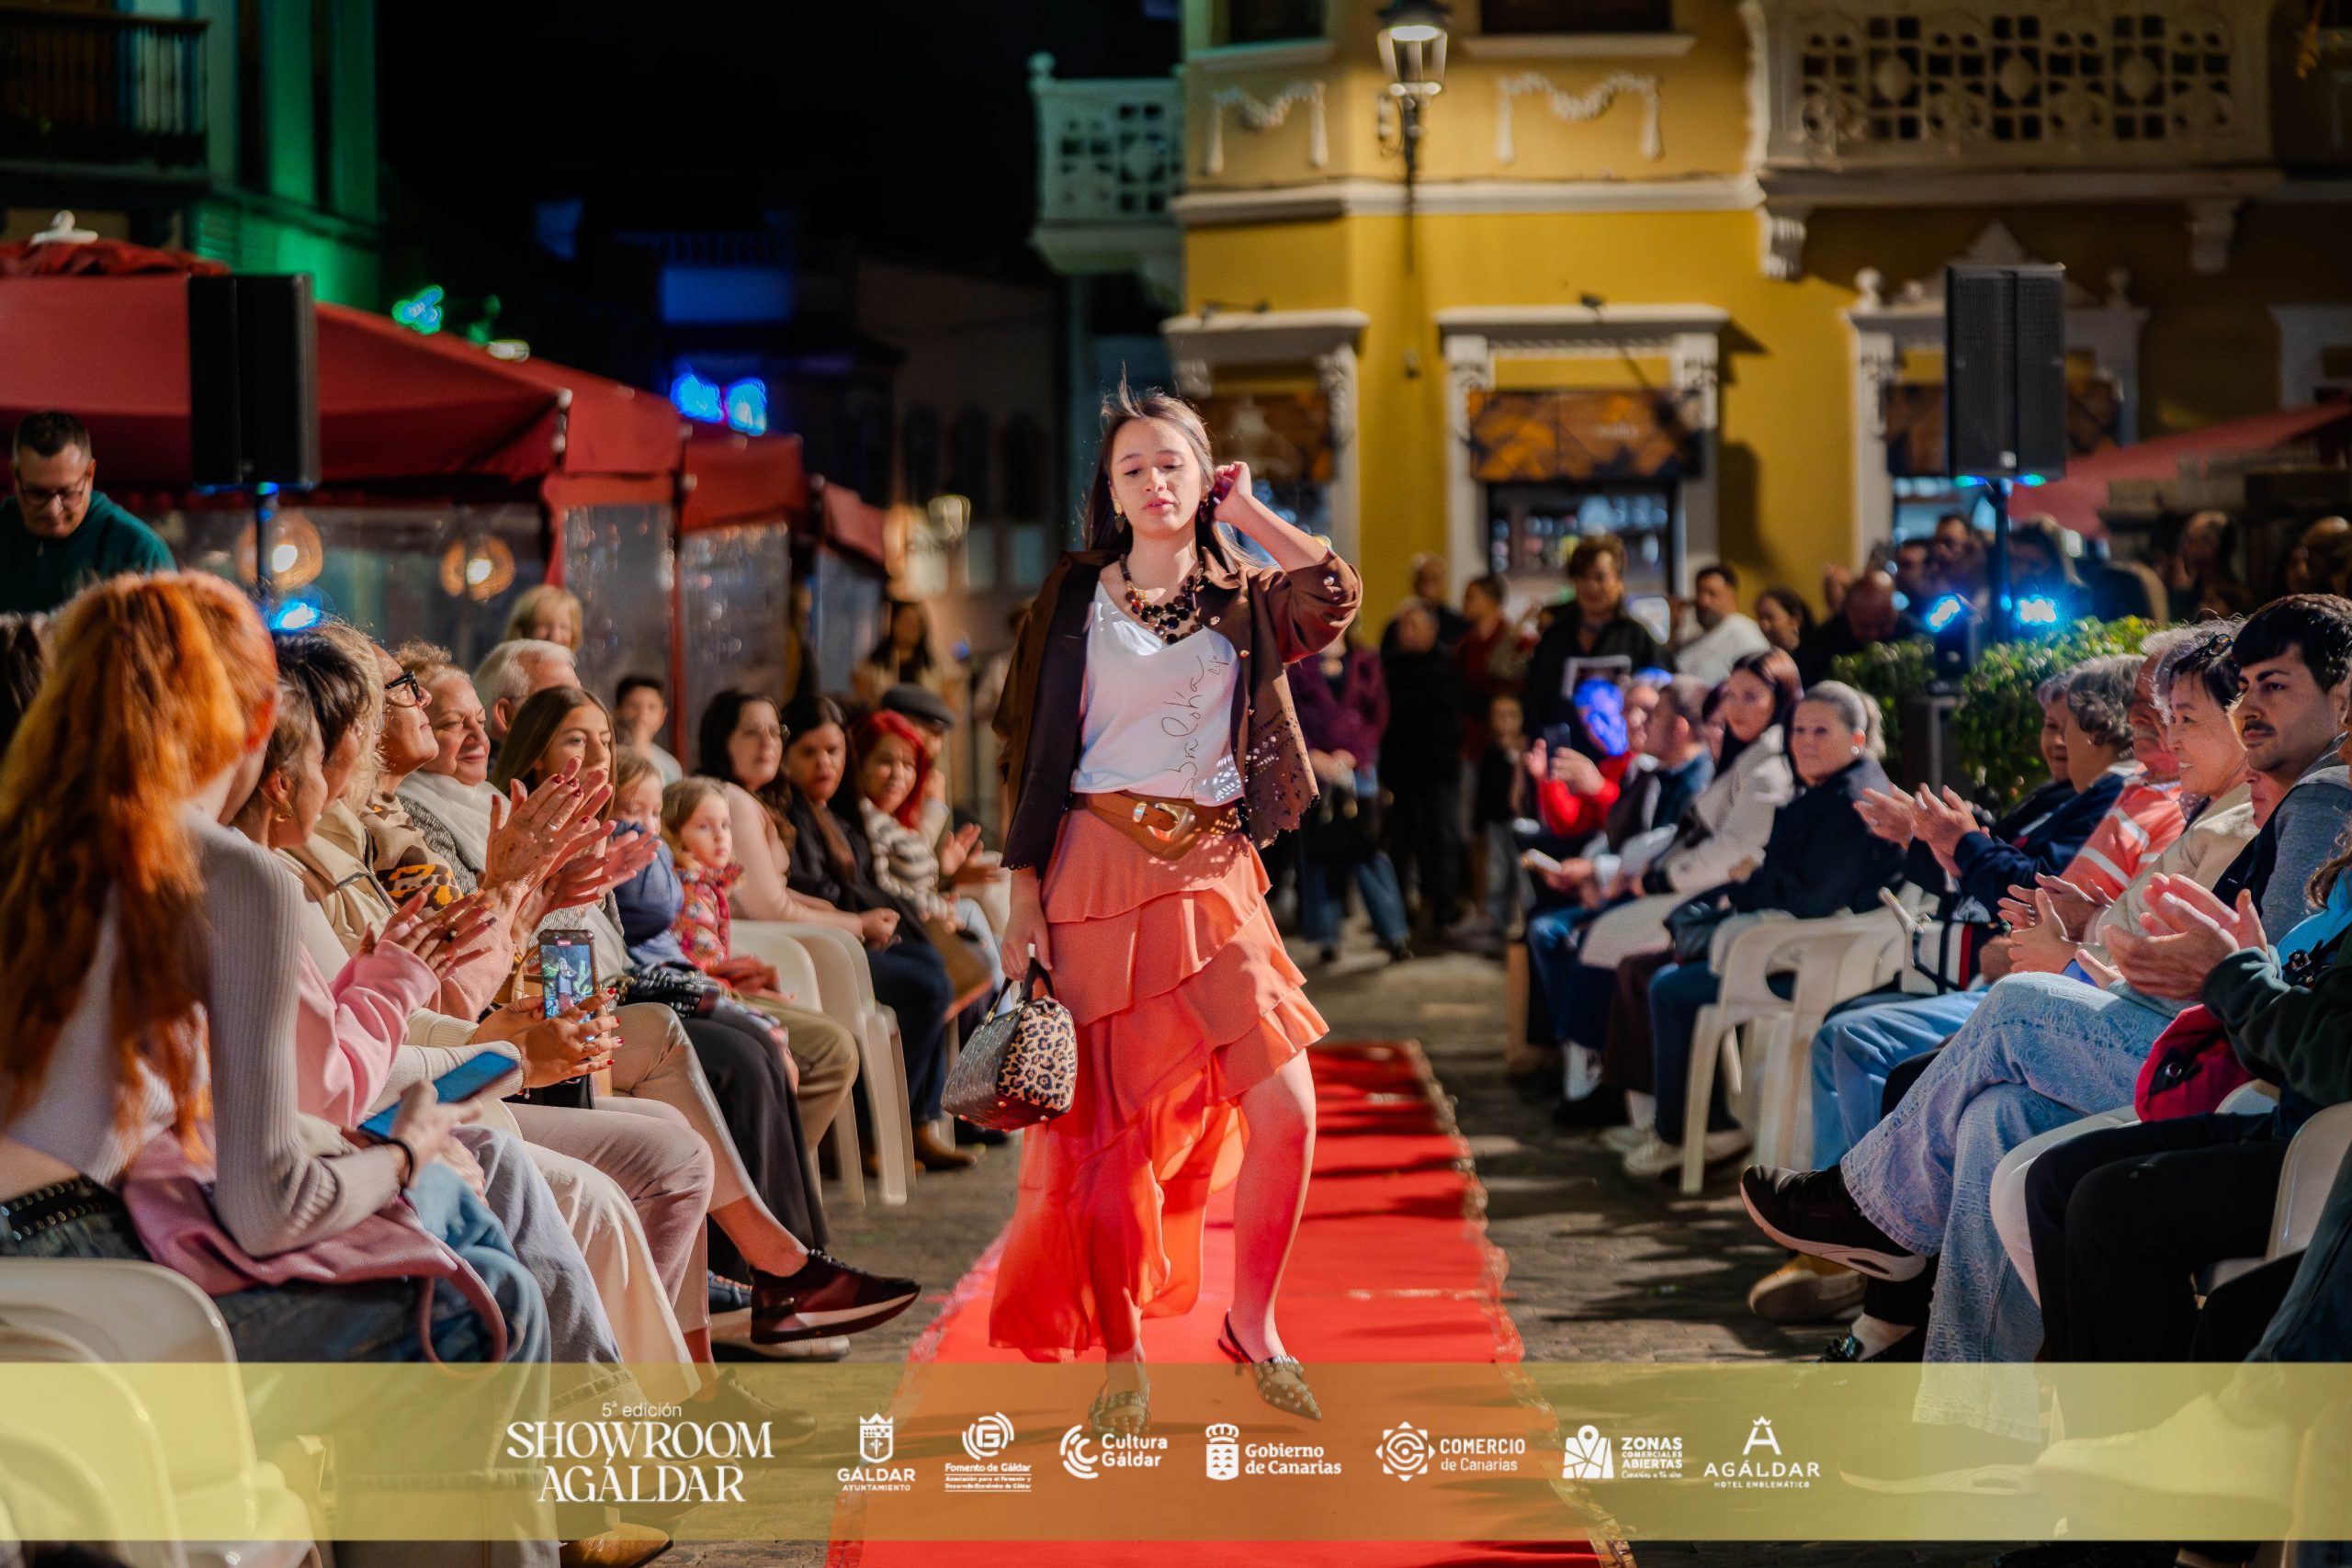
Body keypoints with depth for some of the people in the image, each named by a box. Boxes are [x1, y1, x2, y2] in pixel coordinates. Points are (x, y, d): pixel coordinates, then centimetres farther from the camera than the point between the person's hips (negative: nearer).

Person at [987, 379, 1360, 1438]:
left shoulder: (1241, 599, 10)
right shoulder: (1077, 599, 5)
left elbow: (1337, 597, -12)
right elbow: (1038, 756, 3)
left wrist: (1248, 513, 1)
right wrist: (1024, 899, -3)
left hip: (1212, 876, 2)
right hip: (1101, 873, -2)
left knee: (1285, 1112, -8)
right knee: (1116, 1127, -1)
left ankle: (1252, 1325, 11)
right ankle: (1123, 1361, 11)